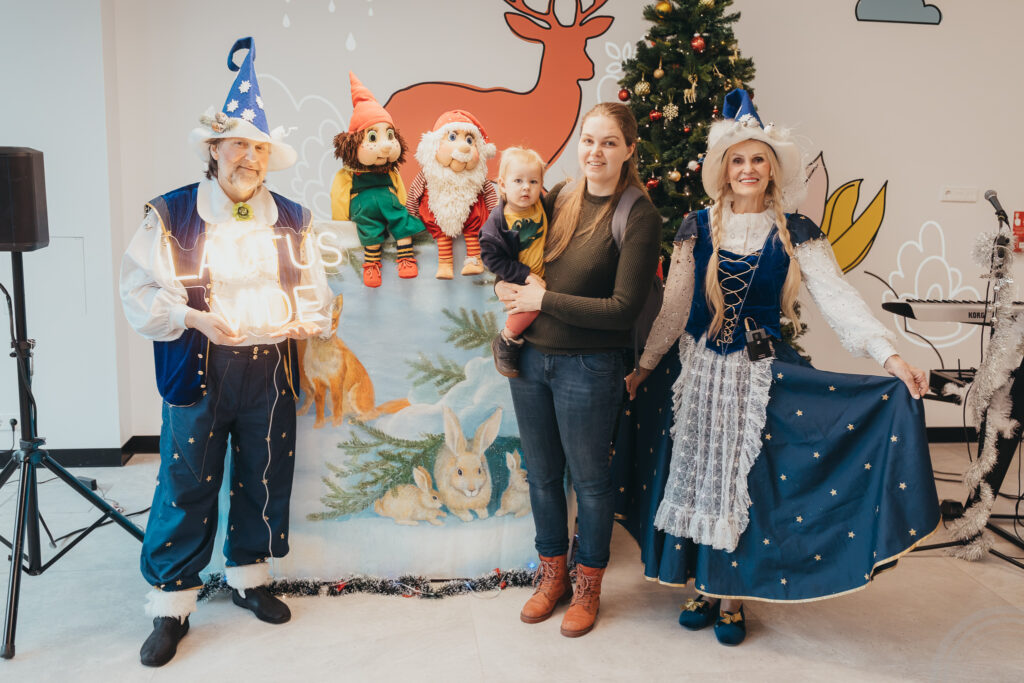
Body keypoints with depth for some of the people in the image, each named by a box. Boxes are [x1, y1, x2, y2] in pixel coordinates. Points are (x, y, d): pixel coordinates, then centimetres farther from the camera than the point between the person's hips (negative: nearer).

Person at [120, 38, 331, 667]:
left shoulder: (292, 220, 11)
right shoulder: (171, 215, 1)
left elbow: (313, 287, 17)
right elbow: (142, 293, -3)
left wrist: (306, 321, -3)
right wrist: (196, 319, -19)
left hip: (272, 368, 3)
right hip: (198, 372, -3)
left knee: (265, 478, 11)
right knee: (187, 486, 0)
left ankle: (249, 575, 33)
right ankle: (173, 603, 17)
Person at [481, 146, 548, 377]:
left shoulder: (542, 204, -3)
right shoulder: (497, 221, -17)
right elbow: (492, 258, -17)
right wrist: (525, 275, -21)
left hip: (541, 276, 6)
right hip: (515, 280, -6)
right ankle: (506, 342, -5)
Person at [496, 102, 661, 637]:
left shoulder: (639, 216, -11)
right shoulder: (559, 197, 5)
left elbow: (624, 308, -18)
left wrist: (544, 300, -15)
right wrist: (508, 287, -1)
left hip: (587, 367, -5)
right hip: (530, 357, 5)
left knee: (588, 479, 11)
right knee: (541, 475, 17)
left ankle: (588, 587, 32)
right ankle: (552, 575, 38)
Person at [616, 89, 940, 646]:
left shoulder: (795, 234, -2)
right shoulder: (698, 228, 2)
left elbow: (837, 296, -11)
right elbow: (674, 306, 7)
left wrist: (887, 353, -23)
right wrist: (645, 365, 9)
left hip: (760, 371, -1)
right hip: (699, 368, 2)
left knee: (743, 479, 5)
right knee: (696, 472, 8)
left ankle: (733, 596, 21)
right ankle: (702, 584, 25)